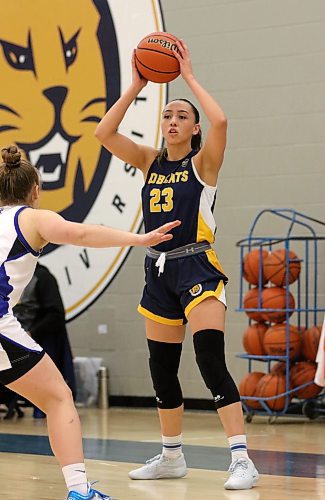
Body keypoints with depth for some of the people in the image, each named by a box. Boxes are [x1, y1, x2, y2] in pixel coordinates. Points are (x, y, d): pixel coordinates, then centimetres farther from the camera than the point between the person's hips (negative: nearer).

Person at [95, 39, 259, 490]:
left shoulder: (203, 162, -3)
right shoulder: (151, 161, 11)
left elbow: (219, 121, -23)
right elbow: (104, 133, 2)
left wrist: (188, 76, -13)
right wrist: (137, 85, -2)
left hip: (197, 268, -6)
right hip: (159, 271, 6)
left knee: (211, 360, -18)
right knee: (161, 369, 11)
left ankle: (242, 460, -19)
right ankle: (171, 457, 26)